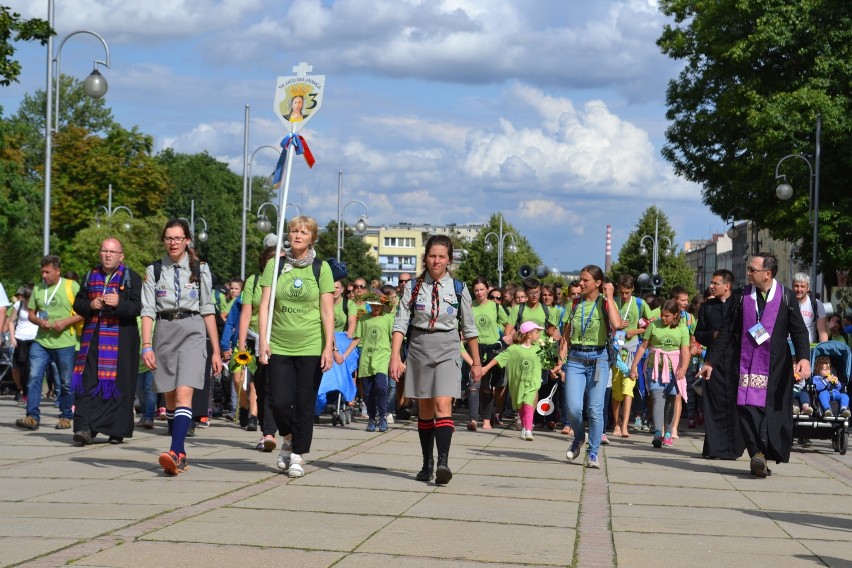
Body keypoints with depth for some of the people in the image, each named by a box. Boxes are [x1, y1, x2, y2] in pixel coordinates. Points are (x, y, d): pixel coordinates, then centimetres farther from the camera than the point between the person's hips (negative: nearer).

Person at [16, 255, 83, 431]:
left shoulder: (71, 286, -3)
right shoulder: (38, 288, 11)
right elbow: (31, 313, 16)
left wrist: (65, 322, -16)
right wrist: (39, 321, -6)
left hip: (64, 343, -3)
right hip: (41, 342, 4)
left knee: (66, 382, 6)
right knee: (34, 378, -8)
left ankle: (66, 417, 19)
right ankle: (32, 416, -9)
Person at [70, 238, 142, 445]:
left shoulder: (131, 278, 2)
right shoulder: (90, 276, 15)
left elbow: (136, 307, -7)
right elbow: (78, 303, 15)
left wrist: (119, 303, -25)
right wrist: (90, 305, -6)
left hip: (121, 339, -3)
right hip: (92, 336, 3)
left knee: (118, 384, -2)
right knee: (88, 382, -6)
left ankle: (117, 430, 6)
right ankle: (84, 428, -12)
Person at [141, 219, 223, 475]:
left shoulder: (200, 270, 7)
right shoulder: (154, 271, 8)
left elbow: (208, 310, 7)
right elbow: (148, 310, 3)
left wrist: (216, 350, 5)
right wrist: (147, 346, -9)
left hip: (193, 332, -2)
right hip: (164, 332, 2)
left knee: (184, 395, -17)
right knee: (170, 399, 7)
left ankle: (175, 453, -28)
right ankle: (181, 455, 16)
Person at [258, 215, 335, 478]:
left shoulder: (321, 268, 2)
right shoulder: (275, 266, 5)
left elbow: (327, 311, 0)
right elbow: (265, 305, 2)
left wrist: (329, 347, -6)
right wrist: (263, 340, -7)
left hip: (311, 348, -1)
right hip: (279, 346, 1)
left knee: (304, 404, 1)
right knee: (279, 402, -4)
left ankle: (298, 455, 13)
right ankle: (288, 439, 25)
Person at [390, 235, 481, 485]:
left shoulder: (458, 289, 1)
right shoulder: (414, 288, 2)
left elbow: (469, 328, 8)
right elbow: (400, 323, -1)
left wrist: (476, 362, 10)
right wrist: (395, 356, -11)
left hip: (447, 351, -2)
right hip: (419, 349, 2)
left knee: (443, 405, -17)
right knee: (424, 409, 8)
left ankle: (443, 463, -26)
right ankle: (427, 464, 16)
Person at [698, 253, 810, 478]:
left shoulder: (786, 297, 2)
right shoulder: (743, 296, 7)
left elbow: (799, 330, -1)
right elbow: (727, 331, 9)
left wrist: (803, 357, -19)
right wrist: (711, 361, 7)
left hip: (776, 367, -1)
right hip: (746, 364, 1)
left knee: (774, 409, -1)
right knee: (748, 408, -11)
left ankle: (763, 456, 7)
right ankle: (757, 454, -13)